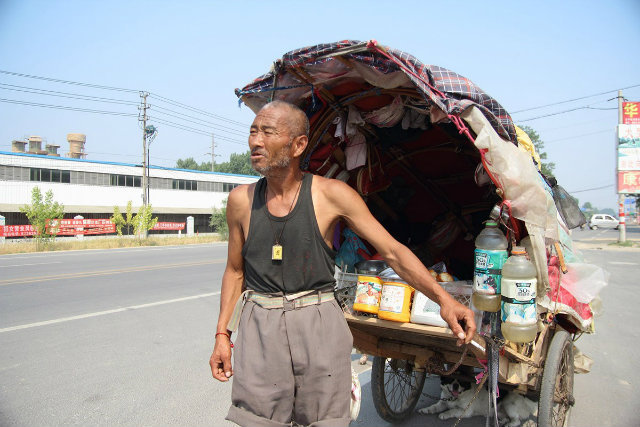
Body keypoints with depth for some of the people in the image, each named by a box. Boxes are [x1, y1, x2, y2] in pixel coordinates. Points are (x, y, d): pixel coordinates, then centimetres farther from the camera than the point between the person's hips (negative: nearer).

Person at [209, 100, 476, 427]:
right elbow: (235, 270, 12)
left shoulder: (331, 194, -7)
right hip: (259, 329, 2)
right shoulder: (241, 200, 2)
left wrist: (443, 298, -15)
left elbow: (393, 251, -6)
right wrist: (222, 333, 7)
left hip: (320, 327, -1)